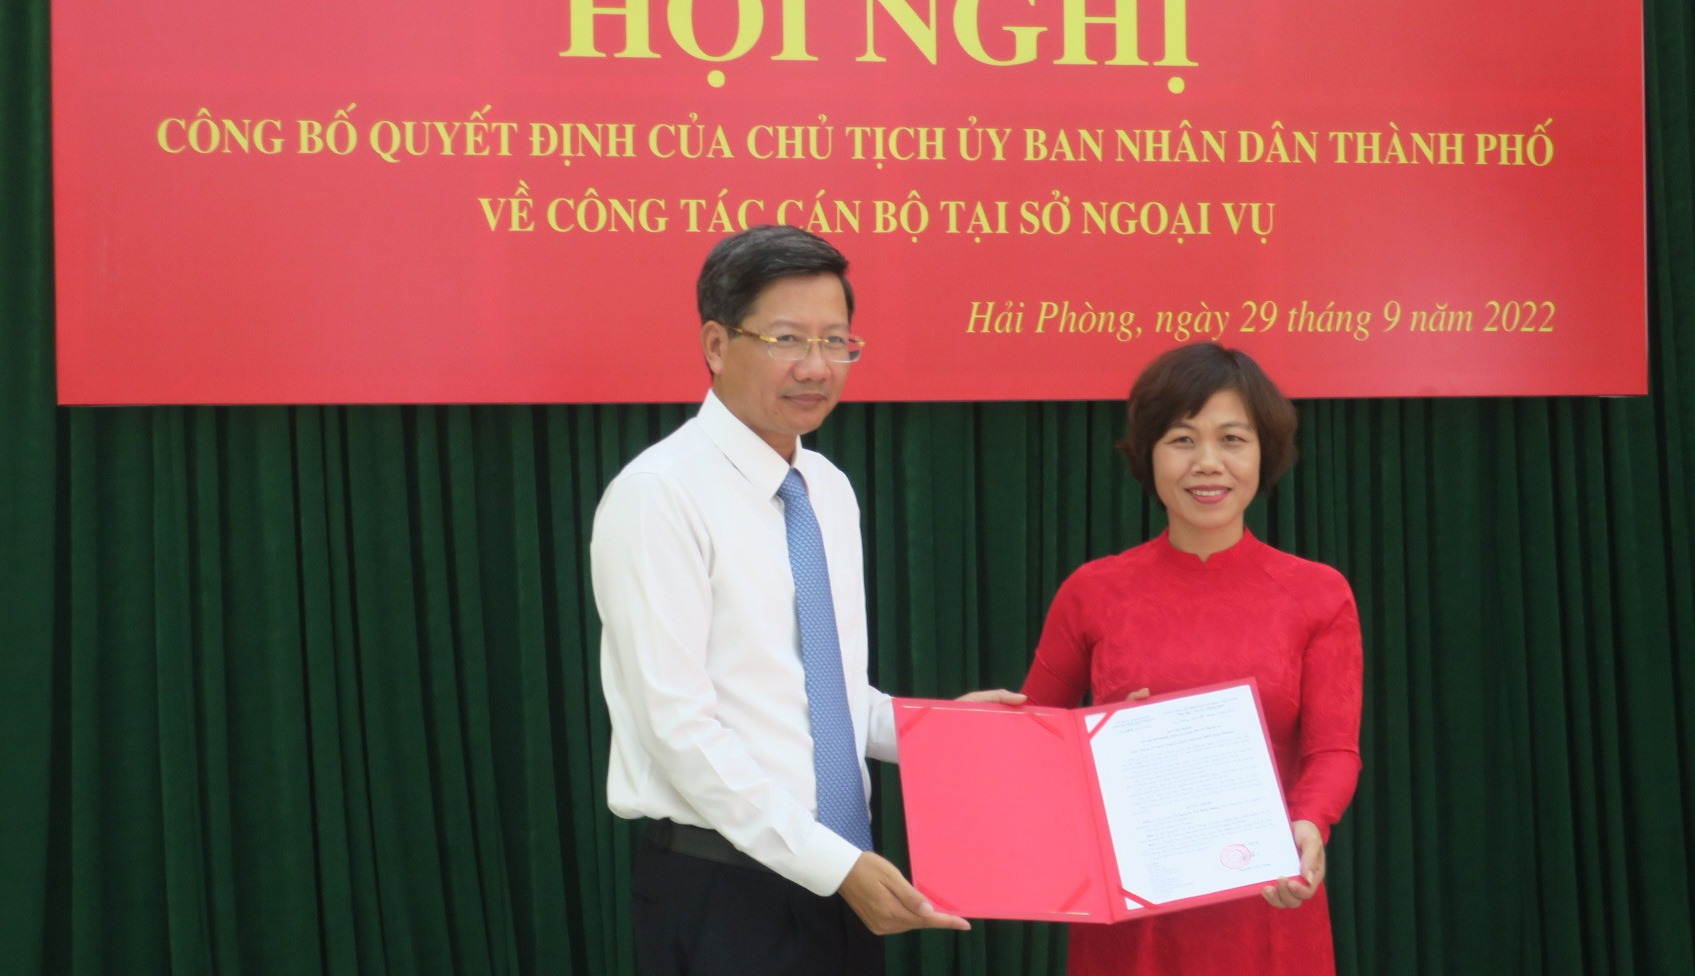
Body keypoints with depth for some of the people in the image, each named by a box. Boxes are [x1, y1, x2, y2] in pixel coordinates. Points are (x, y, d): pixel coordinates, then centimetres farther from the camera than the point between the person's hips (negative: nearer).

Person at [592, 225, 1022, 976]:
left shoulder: (831, 490, 10)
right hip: (720, 888, -7)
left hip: (838, 878, 7)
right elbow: (679, 726, -19)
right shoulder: (660, 495, -14)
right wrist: (834, 864, -20)